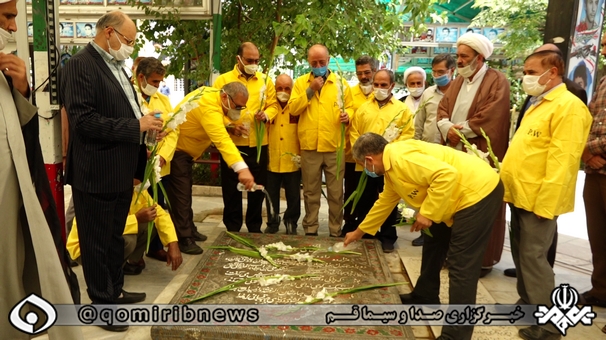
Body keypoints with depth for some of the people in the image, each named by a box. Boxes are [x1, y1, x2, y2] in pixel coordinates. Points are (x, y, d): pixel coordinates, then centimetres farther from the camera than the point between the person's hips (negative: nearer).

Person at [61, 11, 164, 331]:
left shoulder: (115, 65, 14)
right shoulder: (80, 65, -14)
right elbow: (83, 121, -23)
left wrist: (145, 126, 5)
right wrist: (137, 126, -21)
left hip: (121, 172, 9)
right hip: (97, 173, -9)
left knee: (115, 237, 21)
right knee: (98, 242, 7)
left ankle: (114, 291, 36)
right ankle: (102, 303, 21)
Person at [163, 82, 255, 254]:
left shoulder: (212, 93, -3)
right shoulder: (209, 107, -33)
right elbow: (222, 140, -47)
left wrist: (229, 126, -5)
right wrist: (242, 168, -57)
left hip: (185, 149, 11)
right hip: (174, 149, -11)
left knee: (186, 191, 17)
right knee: (180, 194, -10)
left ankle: (189, 230, 27)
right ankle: (183, 239, -6)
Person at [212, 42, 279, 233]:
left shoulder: (265, 81, 10)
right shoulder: (223, 80, 2)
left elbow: (274, 105, 9)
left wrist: (266, 115, -12)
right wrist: (228, 125, -17)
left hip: (259, 144, 2)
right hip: (232, 143, -2)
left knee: (258, 188, 11)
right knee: (232, 189, 7)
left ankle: (255, 228, 25)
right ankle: (232, 229, 20)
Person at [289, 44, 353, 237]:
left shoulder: (341, 82, 8)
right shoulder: (301, 82, 8)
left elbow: (350, 107, 8)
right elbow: (293, 109, -3)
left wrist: (347, 115, -14)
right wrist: (310, 90, -10)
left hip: (334, 147, 0)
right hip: (309, 146, 0)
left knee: (336, 193, 5)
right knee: (310, 192, 10)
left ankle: (336, 231, 17)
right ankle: (310, 229, 22)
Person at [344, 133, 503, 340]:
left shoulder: (401, 158, -21)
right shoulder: (391, 167, 13)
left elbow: (447, 175, -29)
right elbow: (384, 202, 25)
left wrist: (427, 213, -22)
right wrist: (360, 231, 34)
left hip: (479, 191, -11)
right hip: (462, 196, 11)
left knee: (461, 266, -8)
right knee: (434, 243, 23)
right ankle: (425, 299, 39)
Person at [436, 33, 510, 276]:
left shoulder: (498, 81, -6)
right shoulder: (458, 81, 15)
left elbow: (490, 118, -17)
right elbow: (442, 109, 8)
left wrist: (460, 131, -13)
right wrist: (448, 129, -11)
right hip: (454, 154, 7)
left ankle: (484, 258, 14)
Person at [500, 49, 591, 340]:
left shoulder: (569, 106, -13)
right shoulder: (538, 105, 17)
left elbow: (562, 160, -21)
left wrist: (545, 202, -23)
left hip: (537, 198, -9)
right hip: (520, 194, 9)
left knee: (533, 256, -4)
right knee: (520, 254, 15)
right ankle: (526, 305, 29)